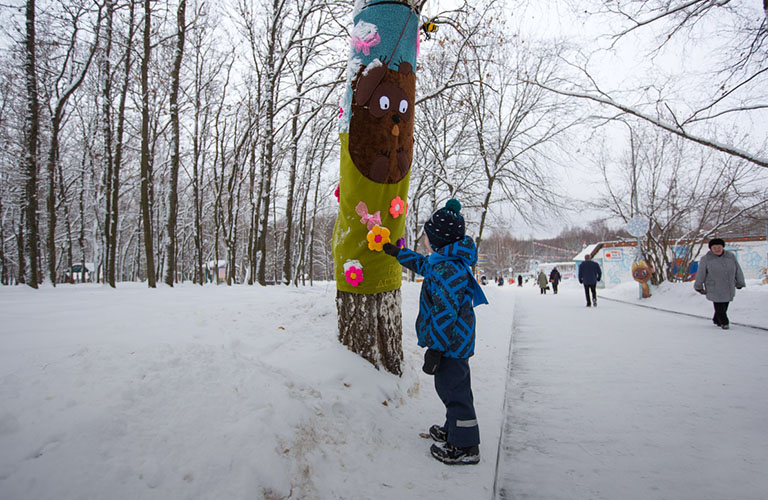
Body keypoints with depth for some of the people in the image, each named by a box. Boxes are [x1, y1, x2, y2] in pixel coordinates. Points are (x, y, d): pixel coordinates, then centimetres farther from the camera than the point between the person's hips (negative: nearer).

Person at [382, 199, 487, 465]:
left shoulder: (446, 268, -26)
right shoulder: (451, 260, 8)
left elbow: (445, 313, -27)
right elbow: (423, 264, 28)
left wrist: (435, 349, -21)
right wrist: (398, 253, 37)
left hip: (450, 343, -10)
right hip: (456, 341, 10)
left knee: (454, 390, 1)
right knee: (451, 387, 23)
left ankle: (465, 447, 14)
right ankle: (455, 429, 40)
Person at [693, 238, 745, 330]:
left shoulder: (731, 257, 3)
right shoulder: (706, 259, -7)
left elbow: (738, 271, 13)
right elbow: (700, 274, -2)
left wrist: (739, 283, 18)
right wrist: (699, 287, 2)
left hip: (729, 289, 4)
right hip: (714, 290, -4)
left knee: (725, 306, 10)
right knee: (719, 307, -6)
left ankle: (716, 320, 30)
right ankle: (724, 323, 11)